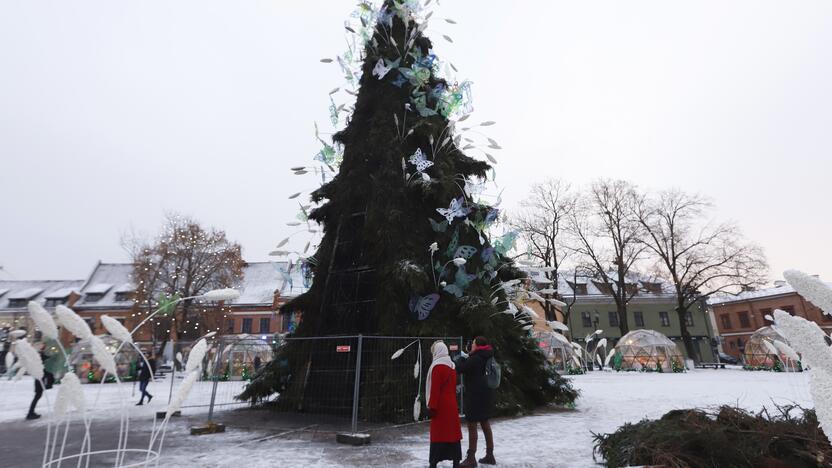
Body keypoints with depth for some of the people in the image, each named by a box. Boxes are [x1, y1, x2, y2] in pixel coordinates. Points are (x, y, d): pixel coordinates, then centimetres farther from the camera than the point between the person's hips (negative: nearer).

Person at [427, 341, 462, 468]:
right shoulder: (451, 366, 11)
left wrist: (432, 407, -14)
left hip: (441, 406, -7)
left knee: (438, 433, -2)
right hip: (451, 405, 7)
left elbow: (435, 389, -17)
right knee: (453, 432, 10)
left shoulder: (437, 367, -14)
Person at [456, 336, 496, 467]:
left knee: (472, 426, 0)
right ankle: (490, 455, 25)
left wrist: (462, 358, 0)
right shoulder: (486, 358, 8)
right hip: (485, 394, 9)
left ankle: (471, 458, 7)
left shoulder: (475, 359, -21)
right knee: (486, 425, 16)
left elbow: (460, 368, -18)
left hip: (475, 395, -9)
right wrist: (466, 358, 10)